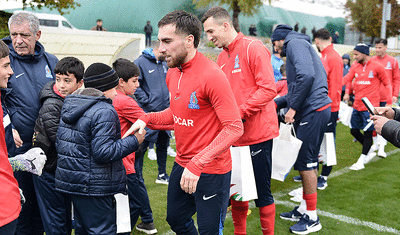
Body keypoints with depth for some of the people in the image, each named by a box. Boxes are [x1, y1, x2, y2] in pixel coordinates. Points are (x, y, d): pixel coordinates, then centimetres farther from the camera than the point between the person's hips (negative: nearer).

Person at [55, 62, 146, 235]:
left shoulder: (69, 107, 11)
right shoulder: (104, 112, -18)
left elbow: (59, 145, 15)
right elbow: (103, 152, -24)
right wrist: (134, 141, -16)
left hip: (71, 181, 9)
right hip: (94, 187, -9)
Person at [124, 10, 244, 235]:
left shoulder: (212, 75, -23)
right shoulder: (173, 73, 4)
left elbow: (234, 128, -26)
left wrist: (198, 164, -32)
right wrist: (147, 118, -1)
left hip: (211, 170, -8)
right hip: (182, 164, 8)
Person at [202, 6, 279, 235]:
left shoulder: (253, 48, -10)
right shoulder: (222, 57, 12)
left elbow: (268, 89, -17)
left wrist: (240, 113, -22)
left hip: (257, 134, -7)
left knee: (262, 194, 4)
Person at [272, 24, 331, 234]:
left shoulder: (295, 43, -6)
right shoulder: (298, 46, 25)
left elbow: (306, 75, -25)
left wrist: (293, 108, -20)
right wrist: (276, 102, 26)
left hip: (313, 111, -10)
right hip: (310, 111, 10)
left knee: (306, 162, -4)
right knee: (307, 162, 15)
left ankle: (312, 218, 7)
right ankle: (304, 208, 26)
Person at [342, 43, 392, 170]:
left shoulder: (377, 67, -5)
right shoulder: (355, 67, 8)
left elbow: (387, 84, 1)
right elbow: (347, 78, -4)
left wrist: (389, 103, -3)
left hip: (370, 106, -6)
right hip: (357, 106, 6)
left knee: (367, 133, -1)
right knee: (354, 130, 10)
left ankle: (361, 161, 9)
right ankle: (369, 152, 30)